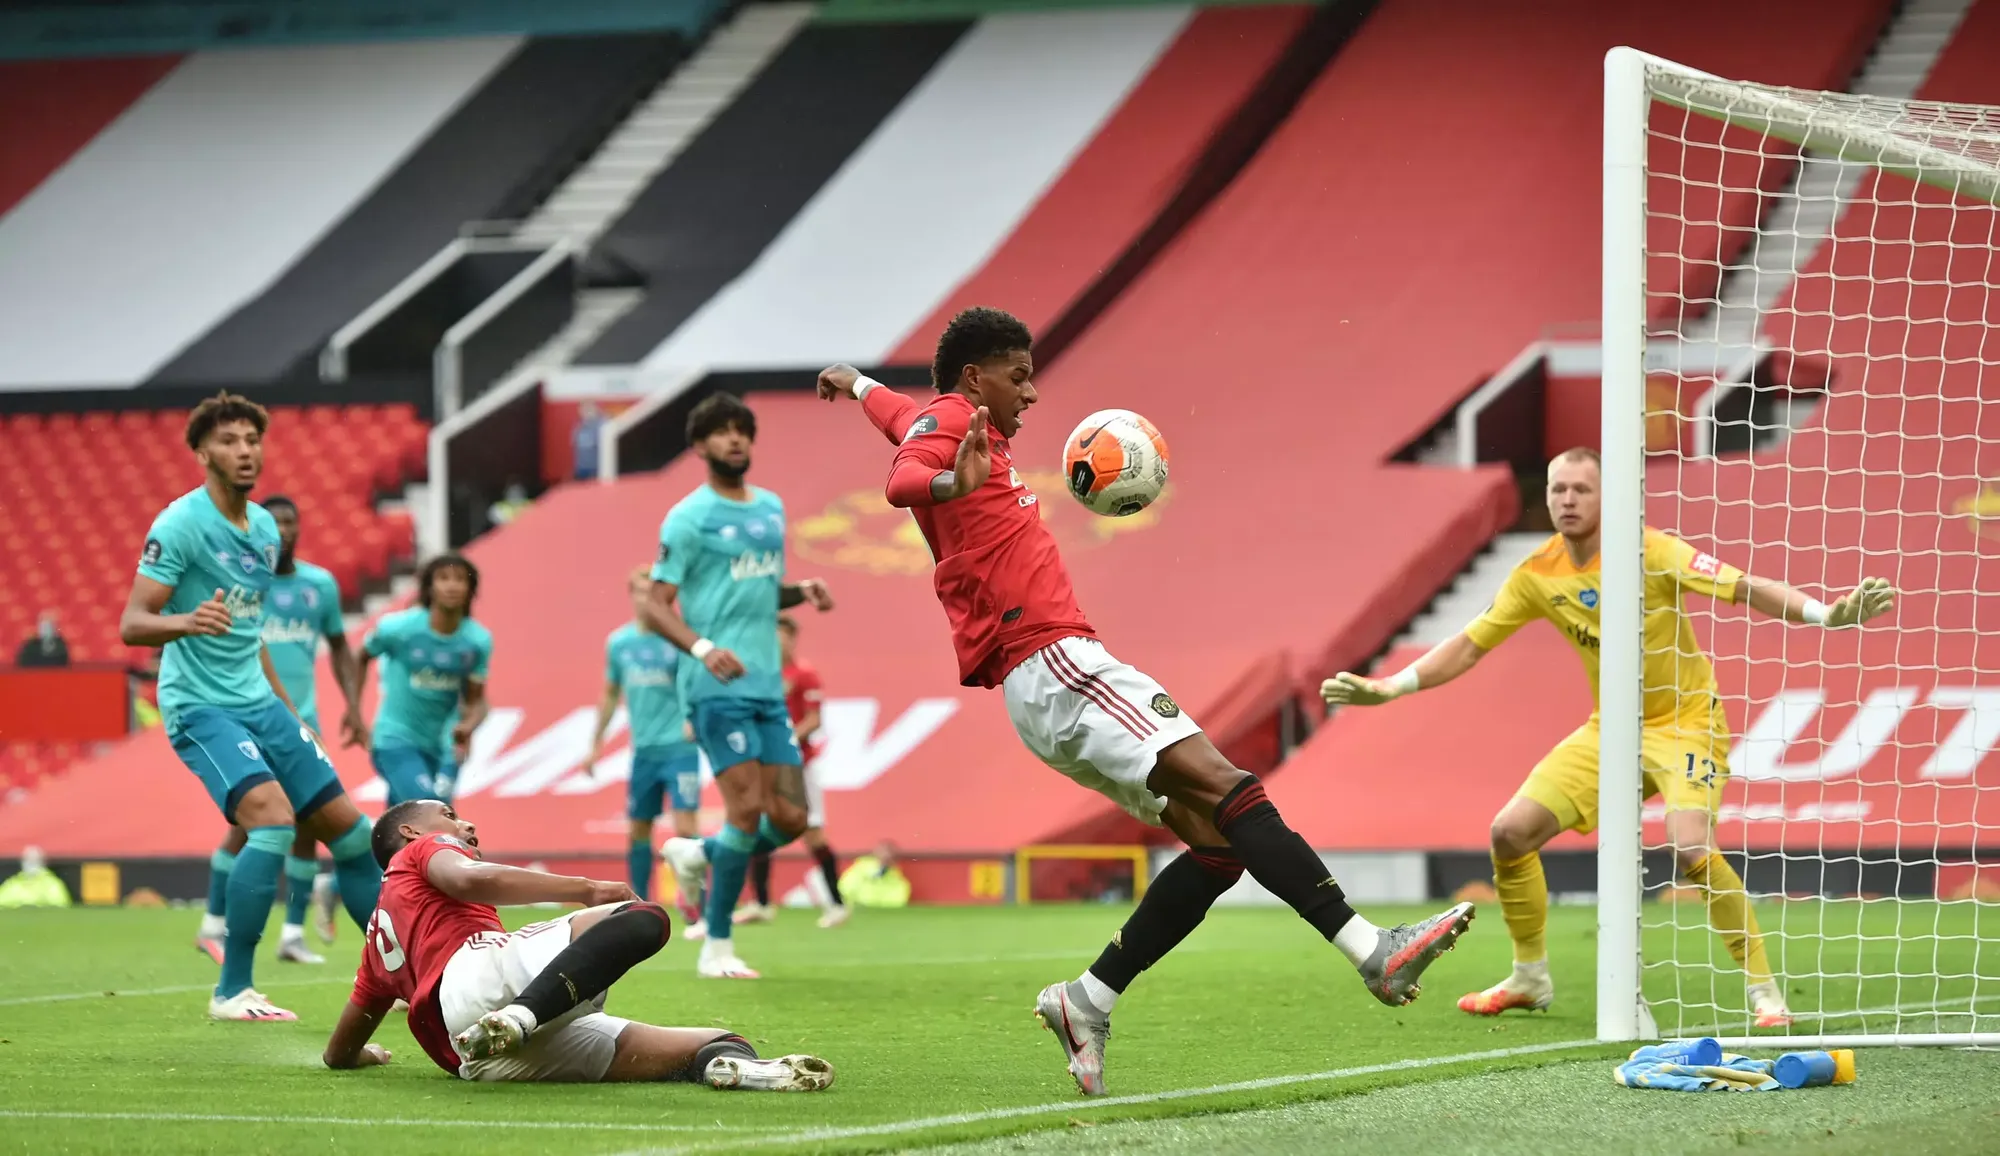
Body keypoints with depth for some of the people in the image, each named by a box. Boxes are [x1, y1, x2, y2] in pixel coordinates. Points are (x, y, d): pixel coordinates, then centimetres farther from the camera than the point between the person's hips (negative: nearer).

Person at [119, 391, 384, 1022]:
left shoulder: (264, 528, 11)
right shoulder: (180, 524, -12)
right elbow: (131, 624, -18)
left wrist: (288, 711, 26)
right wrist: (184, 622, -39)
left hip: (258, 703, 8)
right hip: (200, 706, -8)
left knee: (349, 828, 6)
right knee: (274, 817, -27)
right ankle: (232, 992, -19)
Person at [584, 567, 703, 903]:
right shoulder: (618, 642, 8)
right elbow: (610, 695, 20)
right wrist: (596, 744, 22)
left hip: (679, 746, -5)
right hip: (643, 749, 5)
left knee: (686, 827, -13)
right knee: (639, 830, 9)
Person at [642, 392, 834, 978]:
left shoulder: (771, 508, 15)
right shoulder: (688, 518, -6)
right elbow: (654, 606, -9)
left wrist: (802, 591, 6)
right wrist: (702, 648, -25)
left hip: (767, 687, 7)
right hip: (716, 687, -7)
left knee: (789, 819, 0)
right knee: (747, 807, -14)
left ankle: (697, 856, 27)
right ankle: (717, 948, -3)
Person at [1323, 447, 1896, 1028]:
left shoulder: (1648, 552, -19)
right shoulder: (1538, 575, -4)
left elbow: (1744, 587, -25)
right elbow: (1469, 645, 3)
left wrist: (1828, 614, -38)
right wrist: (1388, 687, -7)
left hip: (1685, 722, -6)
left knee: (1690, 848, -29)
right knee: (1510, 831, -3)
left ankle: (1765, 990, -14)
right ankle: (1530, 978, 18)